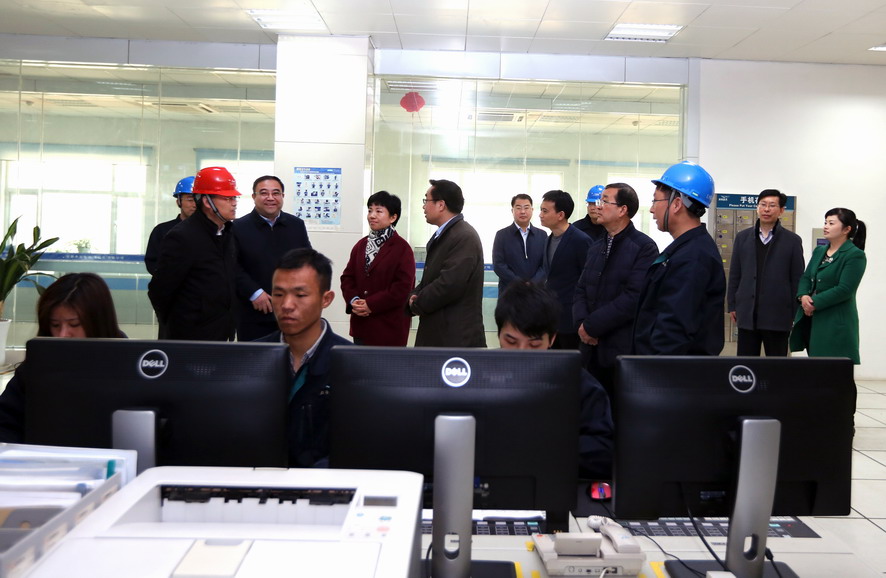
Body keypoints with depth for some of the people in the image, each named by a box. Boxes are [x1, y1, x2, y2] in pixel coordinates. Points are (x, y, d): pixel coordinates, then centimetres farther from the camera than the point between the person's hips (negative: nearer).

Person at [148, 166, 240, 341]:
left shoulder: (227, 232, 7)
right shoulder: (181, 237, -16)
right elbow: (159, 290, -11)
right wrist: (174, 323, 2)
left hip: (224, 334, 7)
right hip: (192, 338, -7)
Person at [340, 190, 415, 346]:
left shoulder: (402, 248, -8)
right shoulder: (361, 245, 12)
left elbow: (403, 286, -15)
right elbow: (347, 277, 12)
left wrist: (370, 304, -17)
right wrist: (353, 300, -9)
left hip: (389, 327, -6)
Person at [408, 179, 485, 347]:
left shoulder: (464, 237, -18)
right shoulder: (442, 235, 15)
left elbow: (449, 284, -26)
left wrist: (417, 305, -11)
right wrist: (414, 297, -2)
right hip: (436, 333, 9)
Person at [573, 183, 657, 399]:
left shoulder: (645, 248, -8)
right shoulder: (596, 247, 16)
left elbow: (634, 297, -18)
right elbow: (581, 290, 13)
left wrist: (592, 325, -15)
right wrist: (581, 323, -6)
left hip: (625, 349, -6)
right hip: (592, 347, 7)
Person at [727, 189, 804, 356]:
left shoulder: (793, 240, 1)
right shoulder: (742, 238, 9)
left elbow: (797, 279, 1)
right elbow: (734, 275, 11)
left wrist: (796, 313, -1)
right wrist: (732, 305, 7)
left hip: (778, 315, -2)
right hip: (747, 314, 2)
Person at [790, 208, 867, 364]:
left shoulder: (855, 255, -8)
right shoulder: (819, 251, 16)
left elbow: (844, 289, -16)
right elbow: (805, 277, 13)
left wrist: (814, 303, -15)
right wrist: (803, 296, -8)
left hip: (836, 324, -7)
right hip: (811, 321, 7)